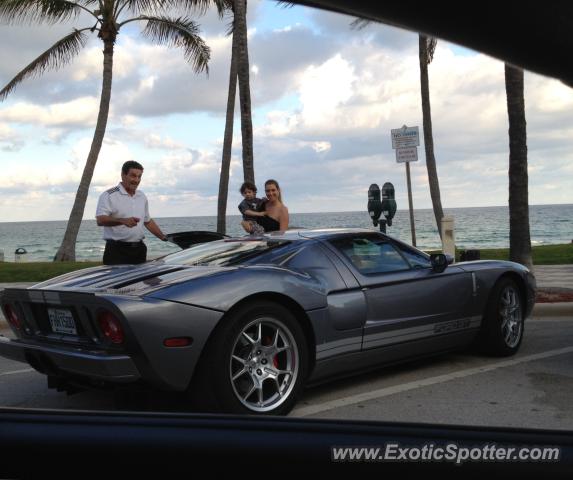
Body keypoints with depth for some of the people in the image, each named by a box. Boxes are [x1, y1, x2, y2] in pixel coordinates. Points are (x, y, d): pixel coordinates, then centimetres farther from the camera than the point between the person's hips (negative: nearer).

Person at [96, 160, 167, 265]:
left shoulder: (142, 196, 17)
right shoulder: (109, 195, -5)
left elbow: (148, 221, 26)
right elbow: (100, 220, -19)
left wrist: (164, 238, 18)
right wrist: (123, 221, -34)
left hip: (139, 249, 6)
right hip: (117, 250, -6)